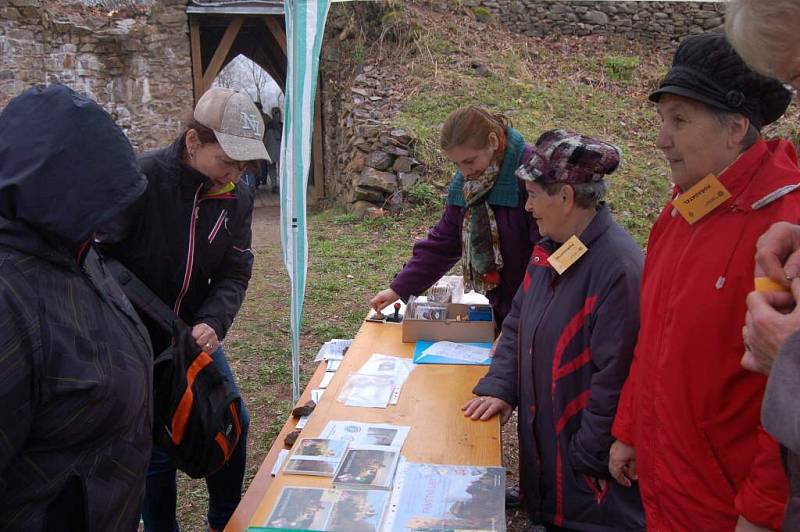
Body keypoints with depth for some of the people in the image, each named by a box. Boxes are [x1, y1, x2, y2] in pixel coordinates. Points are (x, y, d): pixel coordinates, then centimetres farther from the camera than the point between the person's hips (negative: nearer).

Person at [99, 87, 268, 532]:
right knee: (155, 447, 5)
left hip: (197, 335, 6)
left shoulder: (237, 197, -6)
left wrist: (212, 323, -24)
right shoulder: (140, 179, -24)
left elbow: (234, 275, -6)